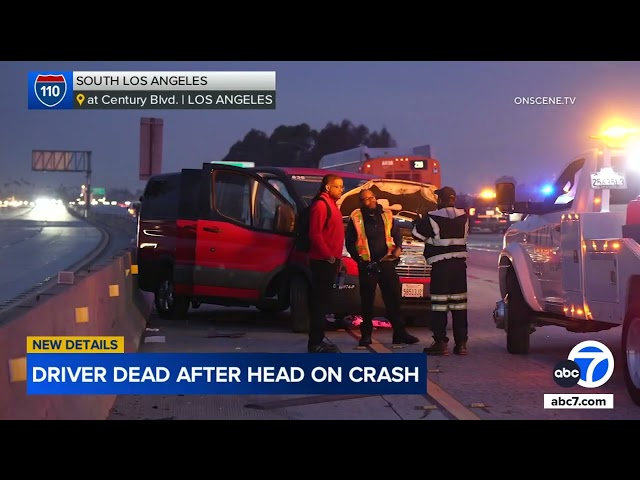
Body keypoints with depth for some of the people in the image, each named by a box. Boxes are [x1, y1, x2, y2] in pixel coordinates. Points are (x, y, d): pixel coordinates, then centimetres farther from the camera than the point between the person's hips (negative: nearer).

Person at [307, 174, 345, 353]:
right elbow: (315, 234, -20)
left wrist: (336, 257, 17)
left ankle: (318, 339, 20)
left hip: (330, 260, 10)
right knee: (319, 301, -8)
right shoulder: (321, 204, -13)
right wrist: (328, 256, -19)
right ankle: (315, 343, -6)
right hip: (323, 261, -10)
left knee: (323, 300, 13)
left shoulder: (331, 204, 19)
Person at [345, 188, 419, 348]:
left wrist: (398, 247, -2)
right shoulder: (356, 218, -1)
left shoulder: (386, 215, 9)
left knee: (394, 298, 2)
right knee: (367, 301, 3)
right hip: (367, 265, -3)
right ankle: (366, 334, 12)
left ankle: (400, 332, 7)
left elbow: (397, 233, 17)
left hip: (386, 262, 3)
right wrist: (359, 259, -7)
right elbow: (349, 242, 1)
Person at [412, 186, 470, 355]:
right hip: (459, 265, 5)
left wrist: (419, 221, 22)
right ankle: (461, 343, 9)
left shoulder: (432, 219, -10)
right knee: (459, 304, 7)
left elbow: (417, 232, 0)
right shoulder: (463, 217, 6)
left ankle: (441, 343, -5)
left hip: (441, 266, -5)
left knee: (439, 305, -3)